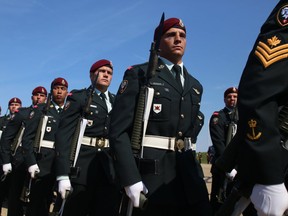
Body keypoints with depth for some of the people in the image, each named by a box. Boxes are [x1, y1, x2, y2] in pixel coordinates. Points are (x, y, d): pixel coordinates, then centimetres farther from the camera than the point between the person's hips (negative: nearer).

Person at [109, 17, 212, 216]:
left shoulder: (195, 86, 18)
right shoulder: (139, 74, -1)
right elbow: (119, 130, -9)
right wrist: (130, 178, -18)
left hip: (188, 174, 6)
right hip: (149, 173, -5)